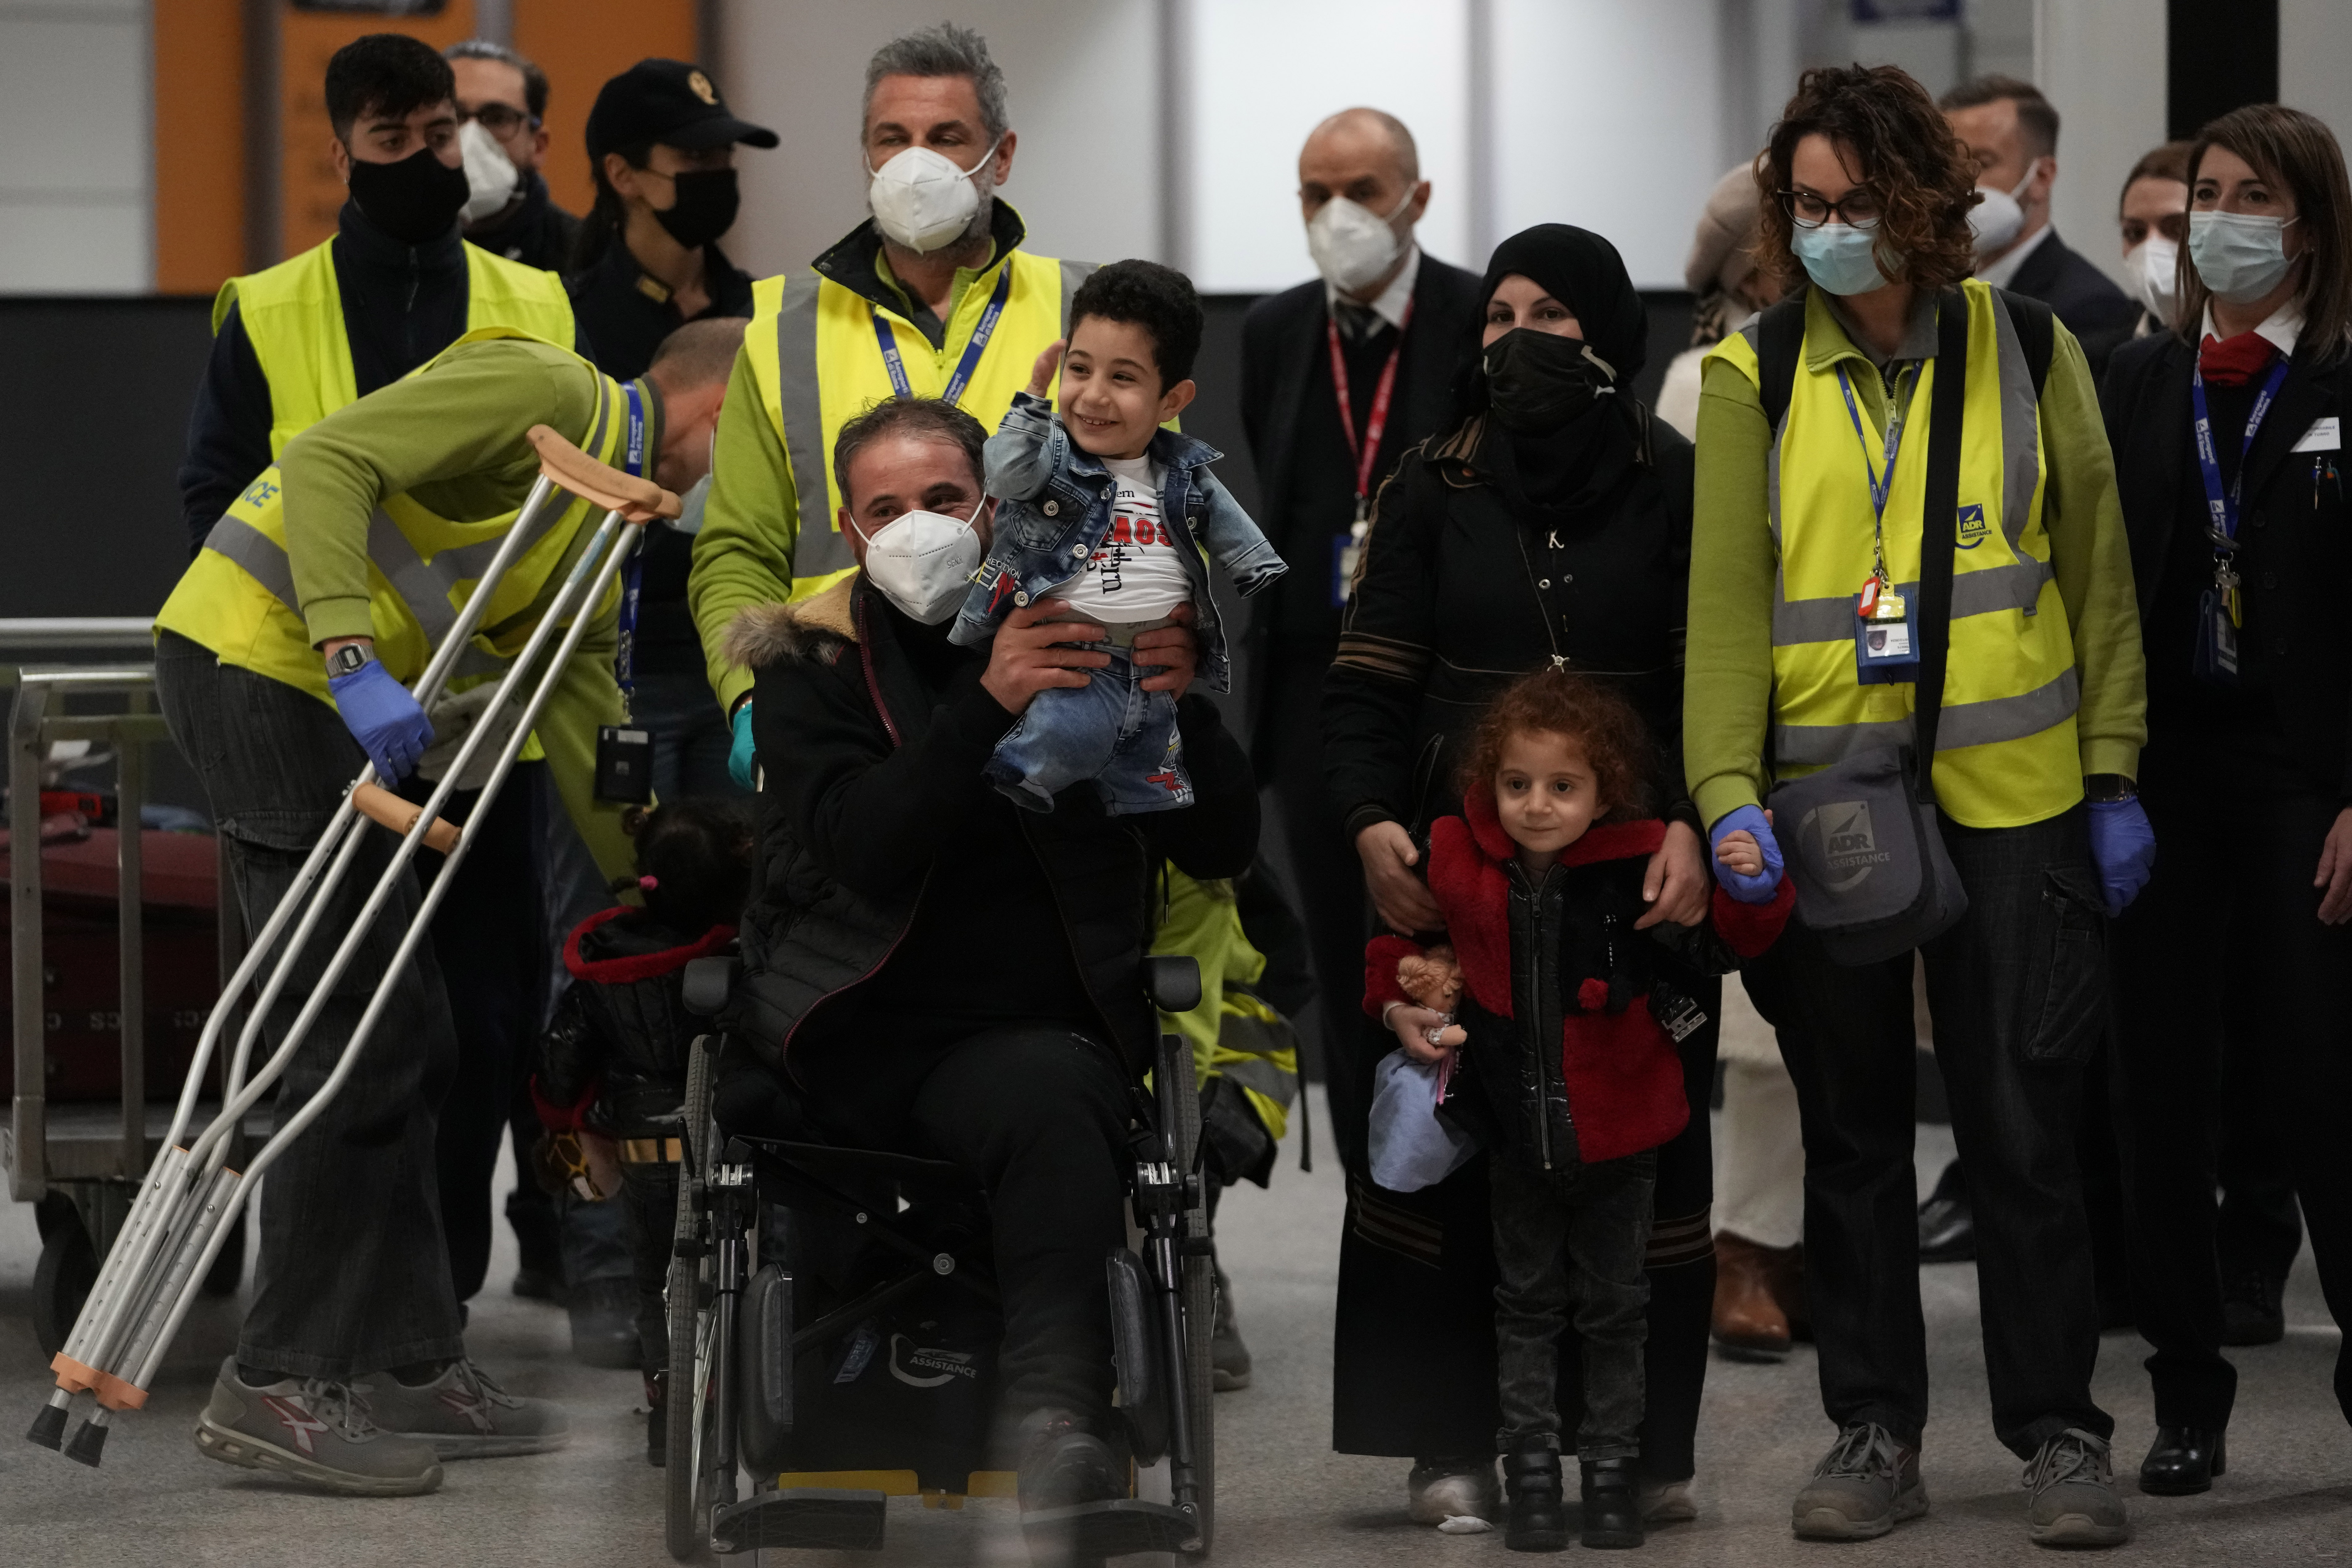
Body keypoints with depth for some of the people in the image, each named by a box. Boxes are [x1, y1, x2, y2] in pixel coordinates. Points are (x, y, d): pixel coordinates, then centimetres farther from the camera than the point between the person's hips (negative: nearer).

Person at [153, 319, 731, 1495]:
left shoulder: (600, 544, 21)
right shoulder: (545, 392, -8)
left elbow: (588, 738, 23)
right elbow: (329, 459, -20)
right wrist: (356, 661, -28)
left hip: (310, 693, 10)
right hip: (253, 656, -10)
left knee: (409, 1046, 10)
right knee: (364, 1038, -11)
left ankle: (409, 1367, 14)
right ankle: (279, 1385, -8)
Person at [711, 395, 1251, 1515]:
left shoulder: (1086, 636, 12)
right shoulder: (812, 664, 8)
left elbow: (1222, 850, 5)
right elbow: (865, 851, -12)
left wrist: (1180, 709, -14)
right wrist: (988, 705, -25)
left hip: (1028, 1033, -2)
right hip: (848, 1037, 2)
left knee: (1050, 1098, -34)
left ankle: (1054, 1420, -48)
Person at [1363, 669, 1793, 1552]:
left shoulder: (1639, 866, -15)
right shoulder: (1458, 863, -10)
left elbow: (1716, 946, -5)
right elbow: (1401, 937, 9)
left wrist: (1750, 893, -23)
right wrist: (1397, 1008, -5)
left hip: (1616, 1130, -1)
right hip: (1516, 1127, 1)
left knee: (1613, 1310, 11)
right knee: (1527, 1305, 12)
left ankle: (1613, 1472, 24)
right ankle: (1531, 1475, 21)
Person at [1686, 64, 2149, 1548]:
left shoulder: (2028, 350, 2)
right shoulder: (1754, 377, 1)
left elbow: (2099, 573, 7)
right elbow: (1727, 596, -3)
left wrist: (2115, 776, 4)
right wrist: (1729, 791, -15)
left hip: (2011, 805, -1)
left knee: (2023, 1128, 0)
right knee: (1853, 1132, 8)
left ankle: (2060, 1436, 9)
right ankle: (1877, 1436, 16)